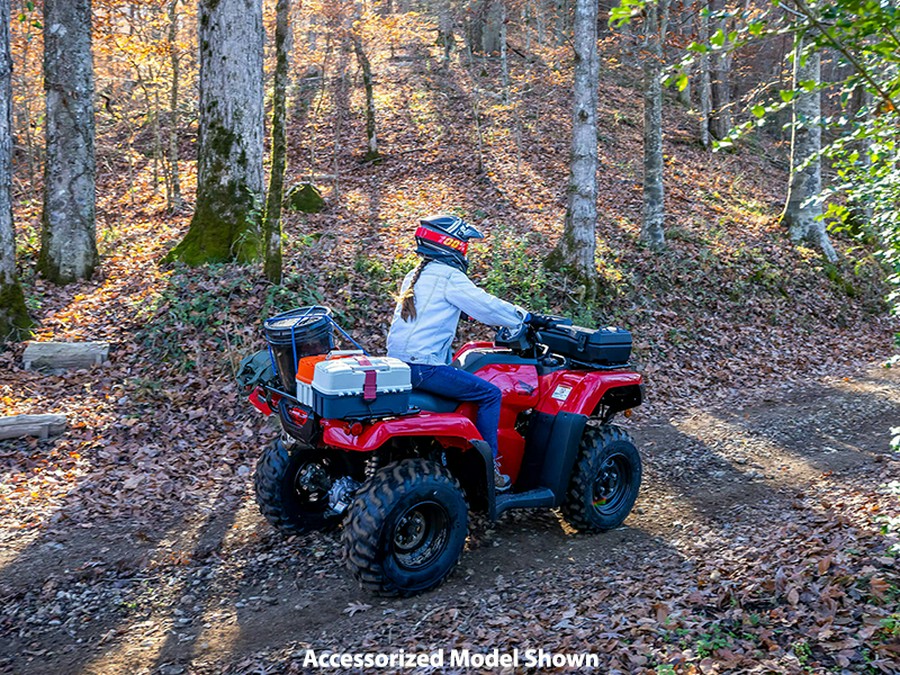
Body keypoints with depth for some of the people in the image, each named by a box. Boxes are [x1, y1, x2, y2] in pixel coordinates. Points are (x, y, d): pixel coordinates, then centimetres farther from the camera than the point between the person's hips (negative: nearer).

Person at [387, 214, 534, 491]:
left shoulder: (415, 275, 19)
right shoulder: (448, 276, -10)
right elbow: (485, 306, -11)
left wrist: (511, 314, 30)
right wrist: (523, 316, 7)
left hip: (399, 362, 10)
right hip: (423, 367, -10)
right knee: (490, 394, -3)